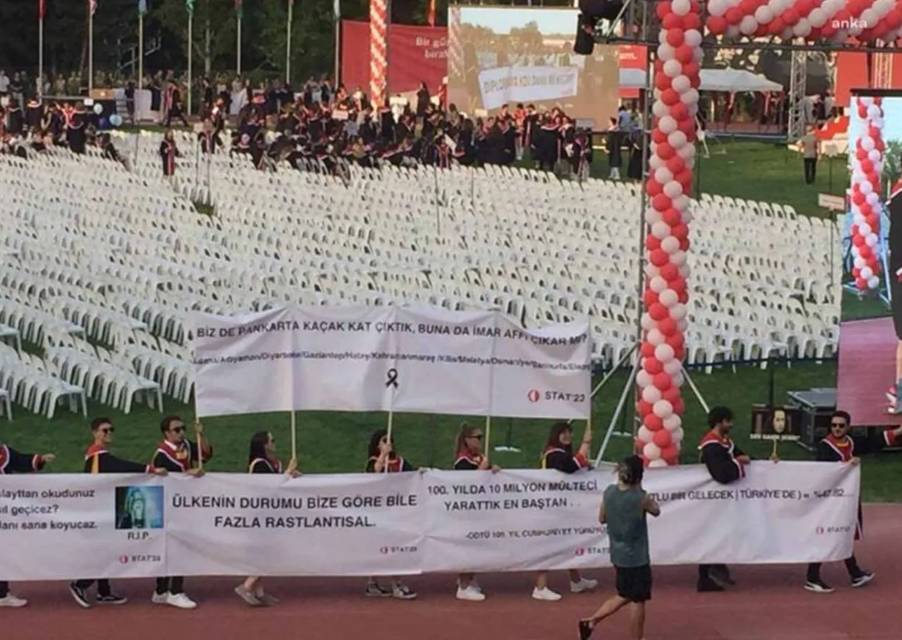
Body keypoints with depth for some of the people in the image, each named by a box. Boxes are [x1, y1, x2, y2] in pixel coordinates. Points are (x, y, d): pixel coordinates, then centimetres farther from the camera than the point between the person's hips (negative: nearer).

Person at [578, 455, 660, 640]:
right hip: (636, 557, -7)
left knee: (624, 596, 23)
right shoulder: (641, 498, -21)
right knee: (638, 600, 7)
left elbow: (602, 519, 9)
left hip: (618, 554, 7)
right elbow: (656, 511, 1)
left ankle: (591, 621, 20)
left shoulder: (609, 492, -5)